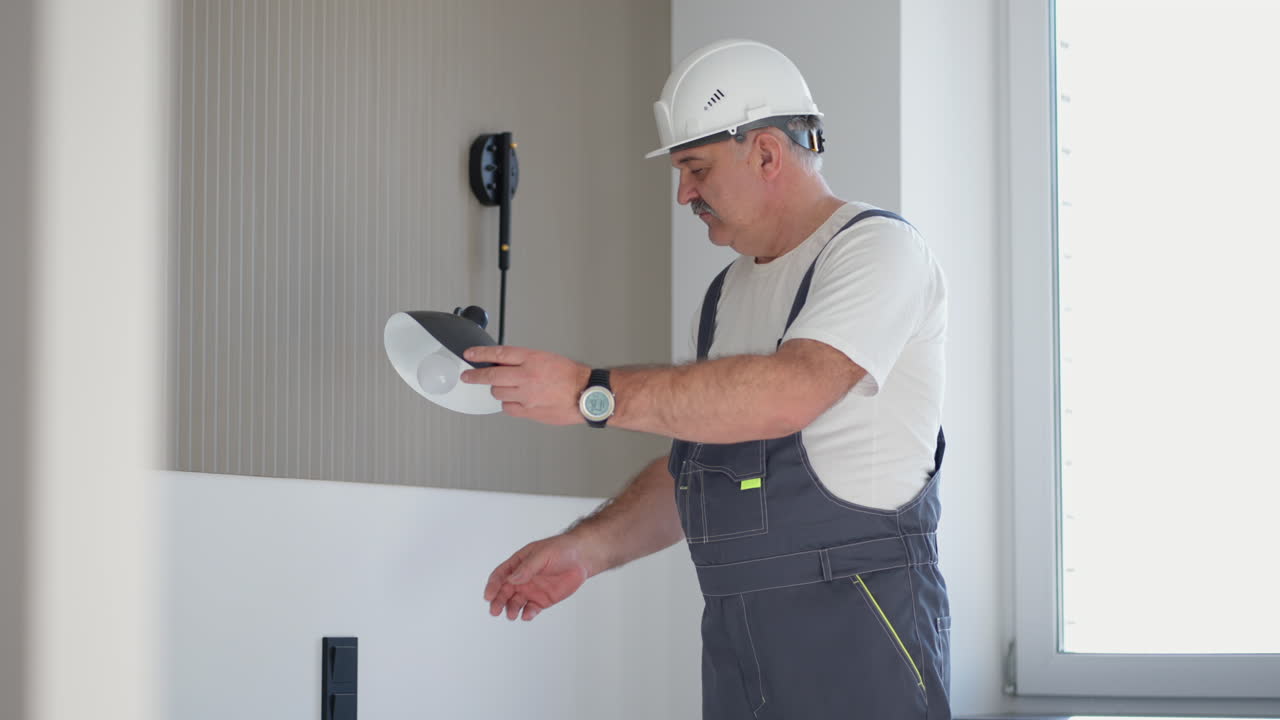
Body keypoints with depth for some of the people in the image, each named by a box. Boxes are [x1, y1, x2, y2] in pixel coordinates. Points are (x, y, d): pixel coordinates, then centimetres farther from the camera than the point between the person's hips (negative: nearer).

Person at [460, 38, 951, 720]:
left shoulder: (876, 247, -6)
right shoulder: (726, 295, 20)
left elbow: (788, 393, -24)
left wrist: (593, 393, -24)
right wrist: (587, 548, 6)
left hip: (856, 630, -7)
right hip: (735, 632, 7)